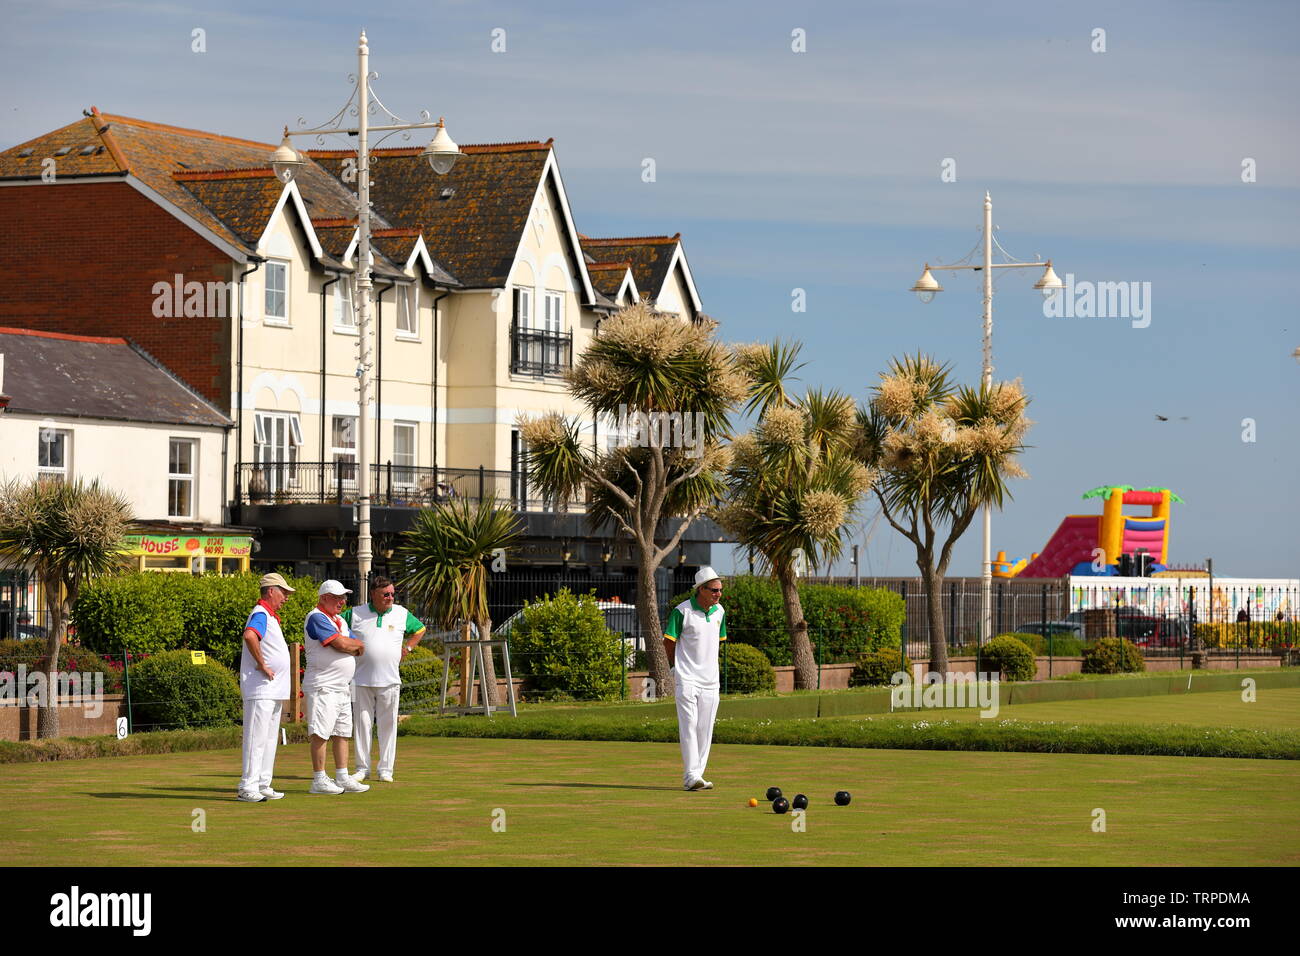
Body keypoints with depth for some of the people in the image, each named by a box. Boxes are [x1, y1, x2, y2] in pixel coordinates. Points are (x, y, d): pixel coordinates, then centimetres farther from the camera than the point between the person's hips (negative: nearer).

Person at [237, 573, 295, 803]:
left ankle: (263, 785, 18)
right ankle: (248, 787, -10)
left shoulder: (270, 616, 19)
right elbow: (249, 635, -35)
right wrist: (262, 665, -26)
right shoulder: (261, 614, -13)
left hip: (274, 690, 10)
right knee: (256, 738, -10)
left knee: (270, 739, 13)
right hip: (260, 689, -10)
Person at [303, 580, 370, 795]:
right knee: (320, 733, -9)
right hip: (323, 686, -10)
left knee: (342, 734, 10)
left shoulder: (340, 621, 20)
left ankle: (342, 778, 14)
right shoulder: (317, 618, -10)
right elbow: (341, 644, -19)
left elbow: (359, 649, 14)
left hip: (342, 688, 10)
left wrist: (351, 646, -7)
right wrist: (356, 644, 1)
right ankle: (319, 781, -9)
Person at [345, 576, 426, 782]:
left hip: (389, 680, 1)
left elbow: (419, 630, 23)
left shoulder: (402, 614, 7)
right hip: (362, 679, -1)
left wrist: (407, 648, 11)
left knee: (388, 725, 1)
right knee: (362, 723, 2)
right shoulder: (355, 614, 1)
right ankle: (362, 767, 9)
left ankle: (386, 769, 7)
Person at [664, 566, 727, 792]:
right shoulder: (682, 611, -10)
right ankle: (691, 776, -15)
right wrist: (675, 668, 5)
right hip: (686, 678, -6)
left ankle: (697, 774, 11)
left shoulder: (719, 611, 9)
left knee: (705, 729, 5)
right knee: (689, 726, -11)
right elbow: (668, 642, -2)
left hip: (710, 679, 6)